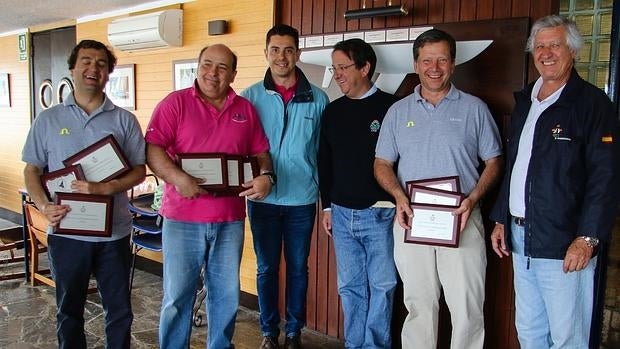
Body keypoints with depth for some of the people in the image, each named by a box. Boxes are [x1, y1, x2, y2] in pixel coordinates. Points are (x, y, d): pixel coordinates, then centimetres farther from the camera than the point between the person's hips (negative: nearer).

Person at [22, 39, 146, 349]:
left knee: (120, 311, 11)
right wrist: (44, 206, -12)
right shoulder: (48, 119, 4)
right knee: (69, 310, 17)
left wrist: (105, 188, -17)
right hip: (65, 231, 1)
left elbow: (139, 171, -1)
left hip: (114, 232, 0)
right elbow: (32, 170, 6)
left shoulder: (124, 120, 1)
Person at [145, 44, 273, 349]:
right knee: (177, 296, 7)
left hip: (230, 220, 3)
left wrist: (266, 177, -6)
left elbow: (261, 153, 13)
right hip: (182, 219, -3)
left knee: (227, 295, 14)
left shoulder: (246, 109, 9)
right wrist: (177, 178, -24)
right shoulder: (175, 103, -1)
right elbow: (152, 149, -9)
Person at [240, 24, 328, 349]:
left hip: (302, 199, 0)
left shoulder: (317, 99, -1)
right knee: (266, 267, 12)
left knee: (298, 267, 12)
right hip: (263, 199, 0)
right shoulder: (250, 97, -1)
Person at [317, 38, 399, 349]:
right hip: (342, 214, 5)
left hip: (379, 214, -5)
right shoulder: (332, 111, 9)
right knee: (350, 286, 13)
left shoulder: (391, 107, -6)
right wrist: (327, 206, 13)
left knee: (381, 285, 5)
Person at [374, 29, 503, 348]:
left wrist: (473, 199, -11)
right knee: (418, 305, 12)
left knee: (467, 309, 1)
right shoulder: (398, 112, 10)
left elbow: (494, 161, 5)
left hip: (461, 221, -1)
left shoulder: (474, 109, 5)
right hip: (411, 221, 2)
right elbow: (382, 163, 10)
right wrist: (399, 196, -9)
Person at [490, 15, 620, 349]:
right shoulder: (524, 102, 14)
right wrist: (500, 220, 16)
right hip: (520, 238, 7)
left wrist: (587, 239, -18)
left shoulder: (591, 103, -8)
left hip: (563, 245, -7)